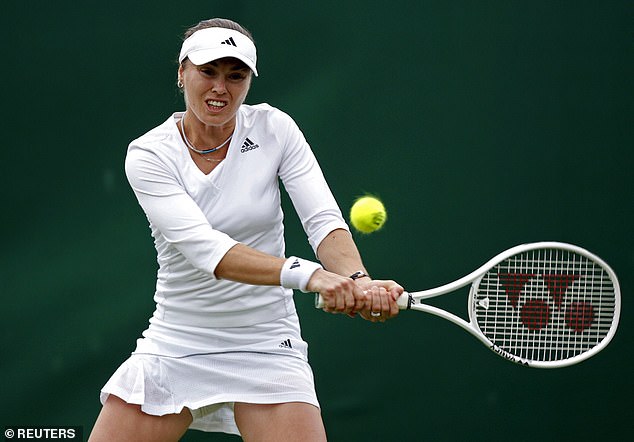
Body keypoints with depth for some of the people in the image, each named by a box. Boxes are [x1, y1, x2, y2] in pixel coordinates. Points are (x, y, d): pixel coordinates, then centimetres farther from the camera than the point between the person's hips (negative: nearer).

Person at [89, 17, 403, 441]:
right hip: (174, 348, 0)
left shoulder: (273, 129, -3)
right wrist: (306, 274, -38)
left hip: (267, 345, 0)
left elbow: (324, 220, -13)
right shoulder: (148, 155, -9)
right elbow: (205, 248, -24)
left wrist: (358, 280, -36)